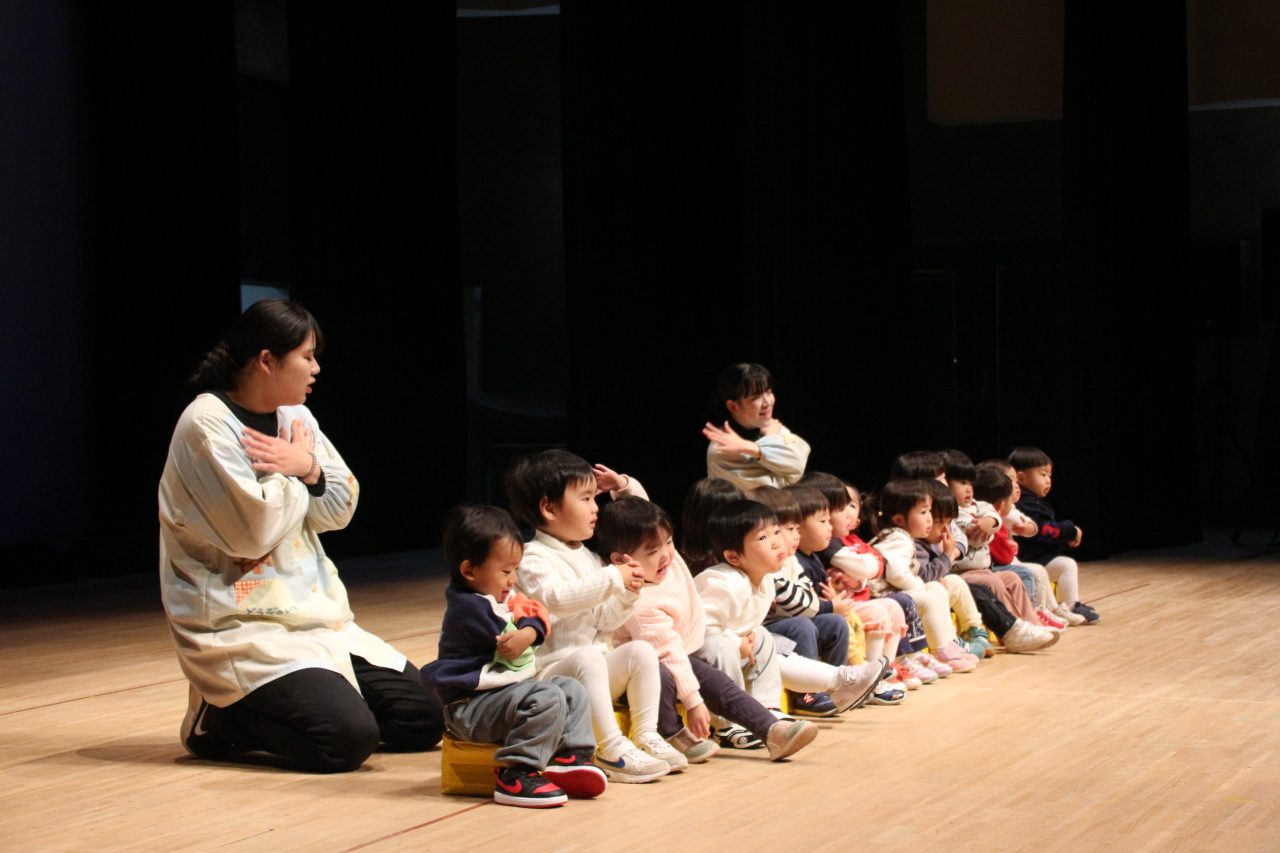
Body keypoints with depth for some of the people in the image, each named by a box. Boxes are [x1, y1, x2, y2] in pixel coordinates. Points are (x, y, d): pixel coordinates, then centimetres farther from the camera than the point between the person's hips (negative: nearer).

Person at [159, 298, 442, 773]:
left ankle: (252, 707, 13)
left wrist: (309, 469, -10)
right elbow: (251, 532, -22)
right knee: (348, 738, -26)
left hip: (316, 614, 9)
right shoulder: (206, 427, -14)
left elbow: (341, 508, 10)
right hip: (242, 626, -9)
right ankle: (221, 718, -2)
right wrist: (295, 470, -6)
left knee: (422, 720, 2)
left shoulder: (293, 416, 10)